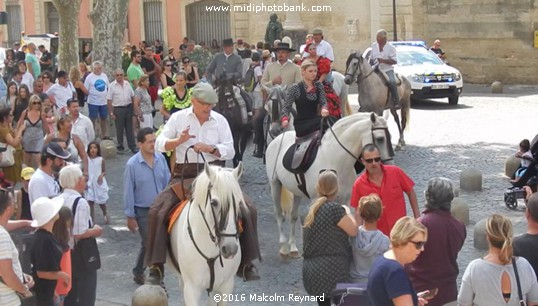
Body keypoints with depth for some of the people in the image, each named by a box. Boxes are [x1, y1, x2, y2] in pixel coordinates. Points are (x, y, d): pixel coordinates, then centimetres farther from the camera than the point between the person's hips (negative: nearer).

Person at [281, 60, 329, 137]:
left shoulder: (319, 86, 7)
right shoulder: (295, 88, -7)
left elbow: (323, 102, 0)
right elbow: (286, 107, -6)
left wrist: (324, 109, -25)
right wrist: (285, 119, -26)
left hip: (315, 119, 6)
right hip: (301, 124, -6)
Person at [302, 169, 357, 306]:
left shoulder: (314, 207, 9)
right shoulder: (335, 208, -14)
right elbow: (353, 231, -5)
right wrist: (347, 212, 10)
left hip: (311, 269, 8)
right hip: (331, 272, -8)